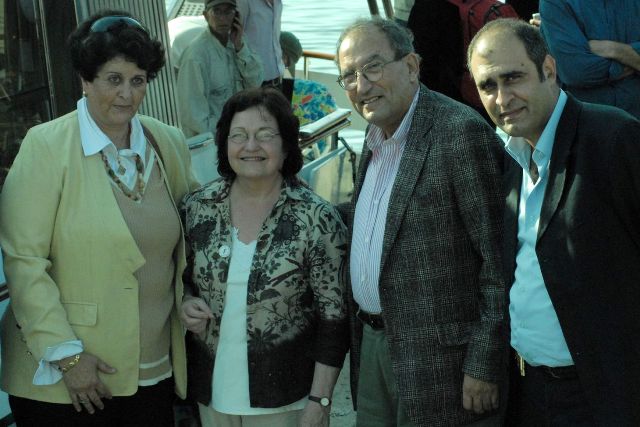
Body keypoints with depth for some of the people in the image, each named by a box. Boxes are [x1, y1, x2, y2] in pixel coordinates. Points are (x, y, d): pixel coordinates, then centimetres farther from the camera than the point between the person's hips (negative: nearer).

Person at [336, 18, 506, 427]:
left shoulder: (461, 131, -16)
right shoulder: (375, 137, 10)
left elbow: (498, 259, -17)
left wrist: (485, 365, -17)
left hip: (437, 357, -8)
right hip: (372, 343, 8)